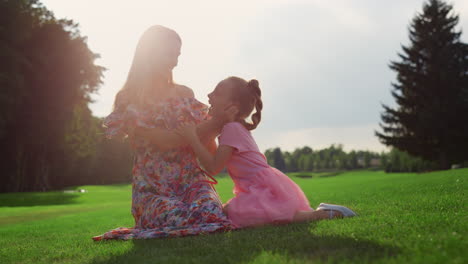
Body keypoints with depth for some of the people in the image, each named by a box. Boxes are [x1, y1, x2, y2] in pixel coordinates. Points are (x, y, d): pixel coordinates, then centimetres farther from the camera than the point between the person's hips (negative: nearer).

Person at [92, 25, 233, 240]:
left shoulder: (184, 94, 14)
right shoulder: (128, 100, 0)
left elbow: (208, 144, 11)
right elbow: (165, 141, -13)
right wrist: (215, 123, -13)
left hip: (191, 180, 3)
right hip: (153, 188, -3)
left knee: (210, 211, -29)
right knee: (179, 217, -34)